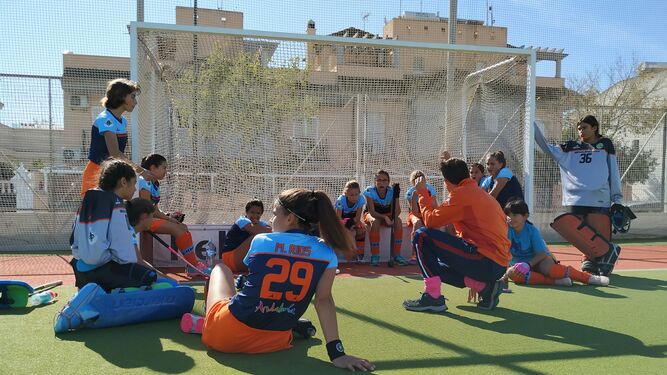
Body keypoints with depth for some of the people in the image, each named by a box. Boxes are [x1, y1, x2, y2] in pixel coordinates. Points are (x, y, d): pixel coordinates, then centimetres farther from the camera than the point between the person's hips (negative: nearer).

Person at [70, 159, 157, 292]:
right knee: (149, 276, -9)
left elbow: (74, 241, 17)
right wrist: (136, 270, -7)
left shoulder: (87, 201, 12)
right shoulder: (116, 206, -15)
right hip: (103, 270, -9)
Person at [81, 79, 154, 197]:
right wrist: (139, 170, -29)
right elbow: (114, 153, -25)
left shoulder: (123, 122, 11)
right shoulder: (105, 119, -15)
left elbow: (119, 154, 10)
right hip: (96, 175, -8)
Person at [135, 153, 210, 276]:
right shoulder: (144, 181, -11)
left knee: (183, 227, -4)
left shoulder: (155, 184, 18)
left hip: (153, 217, 10)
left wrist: (168, 215, -4)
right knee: (178, 228, -21)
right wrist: (167, 217, -15)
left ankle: (193, 264, -9)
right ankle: (193, 266, -16)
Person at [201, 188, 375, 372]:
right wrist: (337, 352, -11)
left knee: (221, 267, 25)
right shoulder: (326, 253, -8)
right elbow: (324, 300, -13)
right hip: (274, 342, 2)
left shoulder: (260, 241, -6)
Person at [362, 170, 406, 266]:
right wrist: (384, 217, -43)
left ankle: (396, 255, -21)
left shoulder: (392, 191, -15)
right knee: (375, 222, -37)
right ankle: (375, 256, -29)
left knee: (398, 221, -28)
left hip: (387, 215, 3)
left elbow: (397, 210, -18)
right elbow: (372, 211, -27)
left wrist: (393, 217, -40)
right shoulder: (370, 191, -22)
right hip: (371, 215, -3)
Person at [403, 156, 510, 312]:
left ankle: (433, 297, -8)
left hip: (485, 261, -9)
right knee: (436, 266, 25)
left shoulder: (462, 193, -7)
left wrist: (423, 193, 9)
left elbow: (430, 220, -5)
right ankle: (484, 286, 7)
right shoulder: (482, 194, 20)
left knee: (422, 237, -4)